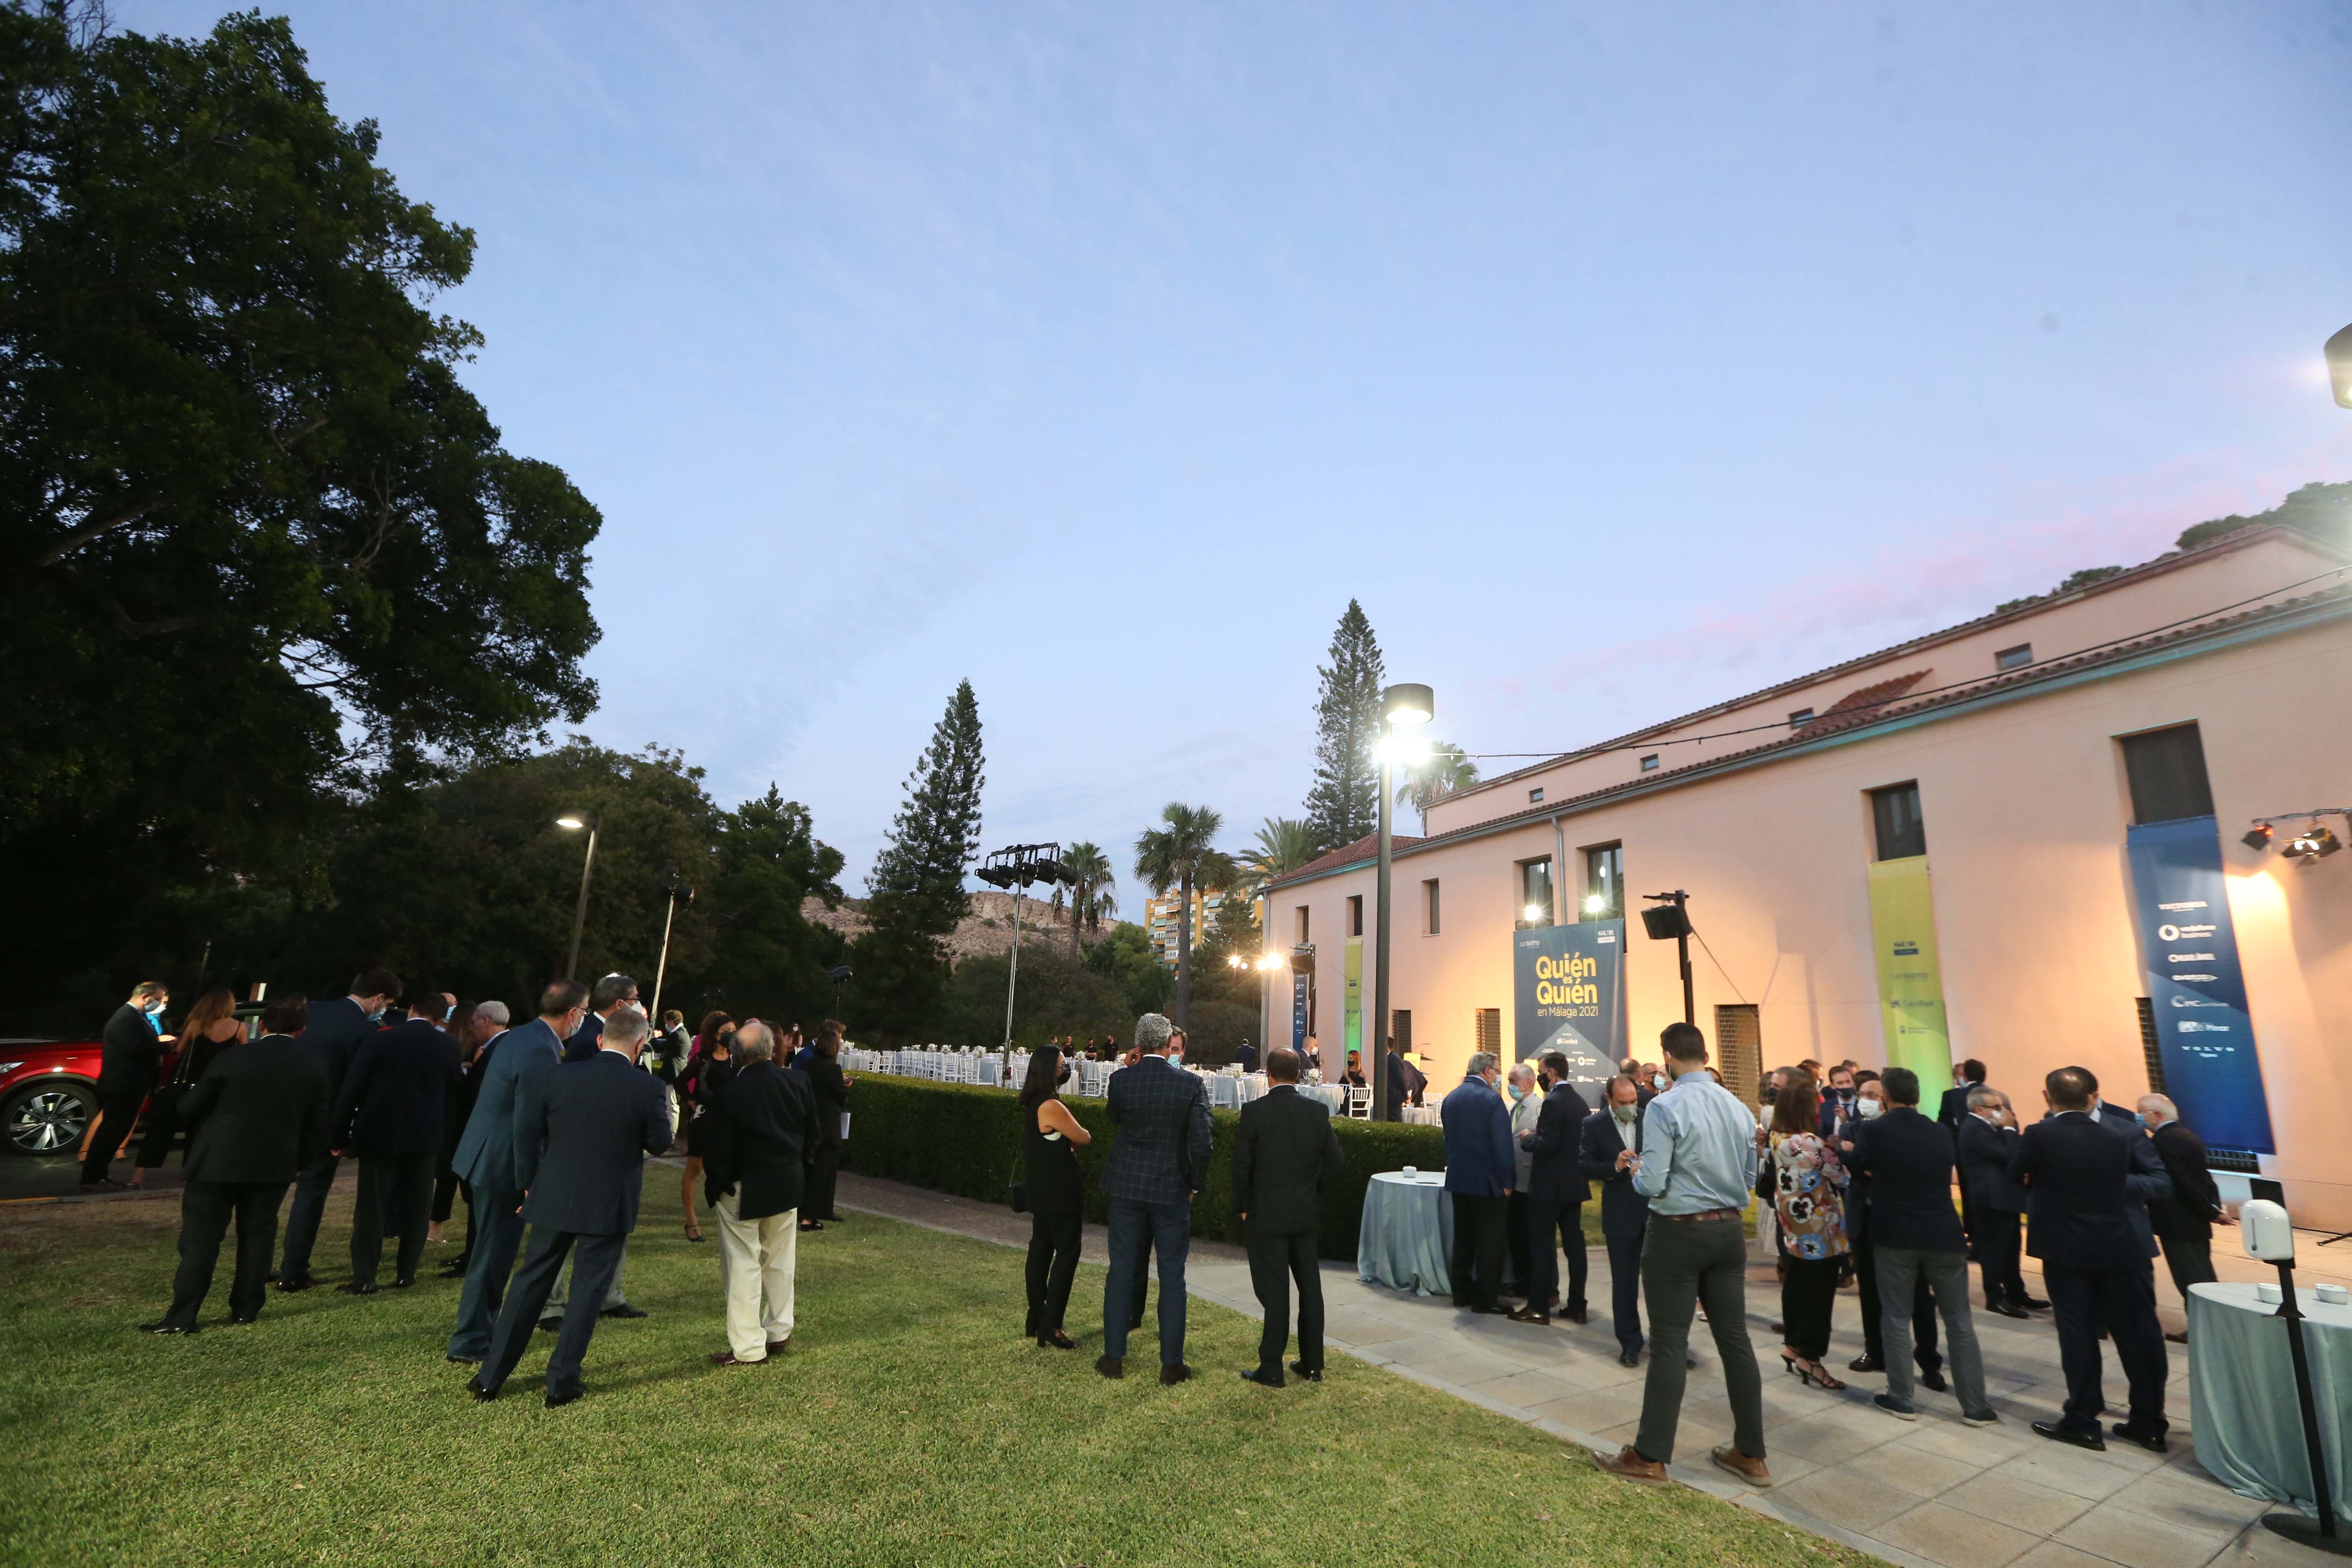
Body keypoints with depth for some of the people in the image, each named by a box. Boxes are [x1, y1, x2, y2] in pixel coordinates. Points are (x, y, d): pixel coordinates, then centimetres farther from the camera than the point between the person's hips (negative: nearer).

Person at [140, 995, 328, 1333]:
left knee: (200, 1239, 4)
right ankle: (246, 1308, 17)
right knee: (257, 1236, 12)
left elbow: (190, 1108, -4)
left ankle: (182, 1317, 4)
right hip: (274, 1166, 3)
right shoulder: (312, 1070, -2)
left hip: (218, 1161, -3)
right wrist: (300, 1162, 18)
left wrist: (199, 1142, 16)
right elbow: (316, 1127, 2)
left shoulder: (235, 1058, -11)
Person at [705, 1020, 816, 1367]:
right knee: (780, 1263, 18)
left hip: (744, 1191, -5)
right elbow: (812, 1131, 4)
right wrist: (800, 1173, 17)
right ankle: (779, 1334, 29)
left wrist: (716, 1188, 0)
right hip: (789, 1186, 5)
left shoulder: (731, 1092, -20)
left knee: (744, 1266, 5)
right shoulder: (797, 1082, -7)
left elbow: (721, 1148, -15)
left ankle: (747, 1348, 10)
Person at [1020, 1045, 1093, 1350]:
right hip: (1060, 1192, -9)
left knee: (1041, 1249, 16)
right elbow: (1083, 1138, -14)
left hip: (1040, 1190, 9)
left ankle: (1035, 1322, 26)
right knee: (1067, 1253, 0)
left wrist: (1067, 1140, -3)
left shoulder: (1032, 1104, 5)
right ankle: (1050, 1329, 2)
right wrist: (1085, 1134, 7)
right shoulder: (1052, 1107, -24)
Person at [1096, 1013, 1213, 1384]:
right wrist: (1196, 1184, 2)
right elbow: (1201, 1143, -14)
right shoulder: (1191, 1084, -13)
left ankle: (1113, 1357, 21)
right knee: (1172, 1277, 9)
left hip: (1127, 1187, 2)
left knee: (1122, 1270, 13)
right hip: (1172, 1192, -2)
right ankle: (1171, 1364, 16)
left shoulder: (1121, 1079, -8)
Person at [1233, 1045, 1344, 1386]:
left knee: (1275, 1291, 3)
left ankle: (1271, 1370, 11)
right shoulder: (1318, 1111, -2)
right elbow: (1337, 1163, 0)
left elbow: (1242, 1165, -10)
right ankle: (1312, 1364, 25)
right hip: (1306, 1214, 4)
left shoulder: (1254, 1111, -13)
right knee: (1310, 1286, 14)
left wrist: (1242, 1208, 3)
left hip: (1266, 1216, -4)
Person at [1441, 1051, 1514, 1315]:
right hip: (1486, 1181, -7)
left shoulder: (1450, 1098, 6)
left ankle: (1462, 1293, 22)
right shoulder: (1491, 1099, -17)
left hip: (1458, 1179, 7)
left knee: (1463, 1238, 15)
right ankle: (1485, 1299, 7)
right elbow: (1503, 1145, -17)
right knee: (1490, 1241, 3)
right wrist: (1507, 1181, -8)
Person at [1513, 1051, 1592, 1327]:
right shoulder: (1580, 1102, 8)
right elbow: (1580, 1141, 14)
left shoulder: (1553, 1102, -19)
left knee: (1542, 1245, 0)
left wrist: (1527, 1138, -7)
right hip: (1574, 1184, 8)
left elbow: (1547, 1144, -25)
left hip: (1549, 1186, -8)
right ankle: (1577, 1306, 17)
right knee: (1574, 1244, 11)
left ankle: (1539, 1307, 5)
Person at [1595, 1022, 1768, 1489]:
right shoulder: (1739, 1108, 3)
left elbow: (1653, 1184, -18)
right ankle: (1751, 1455, 23)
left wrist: (1635, 1172, 2)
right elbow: (1750, 1182, 11)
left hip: (1678, 1232, -6)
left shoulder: (1664, 1108, -17)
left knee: (1669, 1343, 0)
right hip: (1730, 1230, 6)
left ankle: (1650, 1458, 9)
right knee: (1735, 1339, 13)